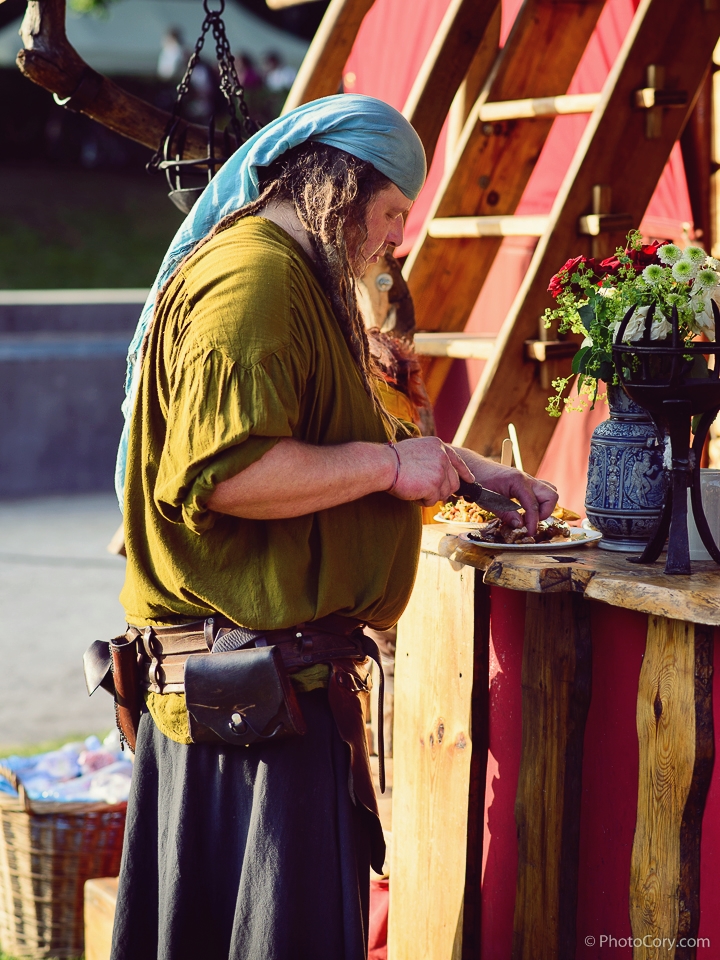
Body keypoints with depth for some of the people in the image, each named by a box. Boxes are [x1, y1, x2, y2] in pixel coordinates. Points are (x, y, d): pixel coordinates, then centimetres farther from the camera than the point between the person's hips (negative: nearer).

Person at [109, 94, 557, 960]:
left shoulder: (300, 283, 20)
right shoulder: (250, 279, -17)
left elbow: (336, 436, 35)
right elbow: (227, 471, -29)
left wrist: (464, 467, 29)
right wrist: (389, 464, -19)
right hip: (252, 684, -11)